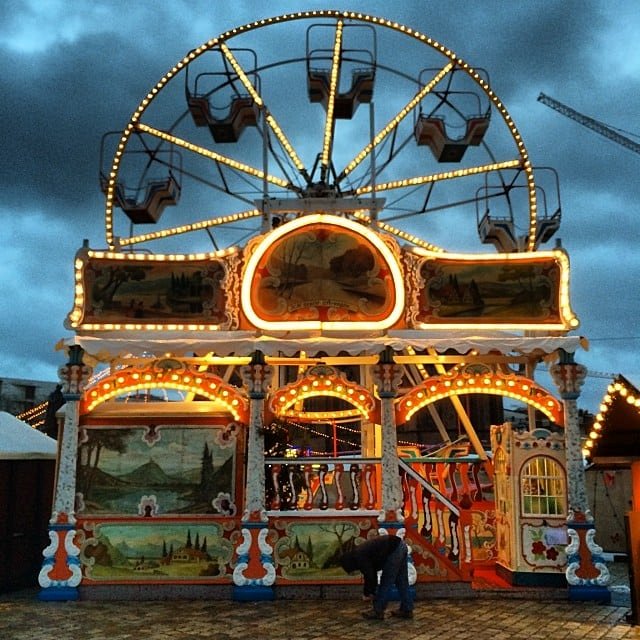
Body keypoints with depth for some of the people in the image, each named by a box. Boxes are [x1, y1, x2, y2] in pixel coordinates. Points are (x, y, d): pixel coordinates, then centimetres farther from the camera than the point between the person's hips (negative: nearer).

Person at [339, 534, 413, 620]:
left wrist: (367, 594, 9)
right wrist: (372, 593, 30)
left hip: (394, 550, -10)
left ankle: (378, 612, 10)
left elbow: (369, 576, -5)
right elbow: (372, 573, 28)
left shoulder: (359, 557, -7)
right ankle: (407, 610, 23)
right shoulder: (361, 552, 20)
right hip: (401, 545, 10)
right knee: (402, 582, 17)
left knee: (386, 583, 1)